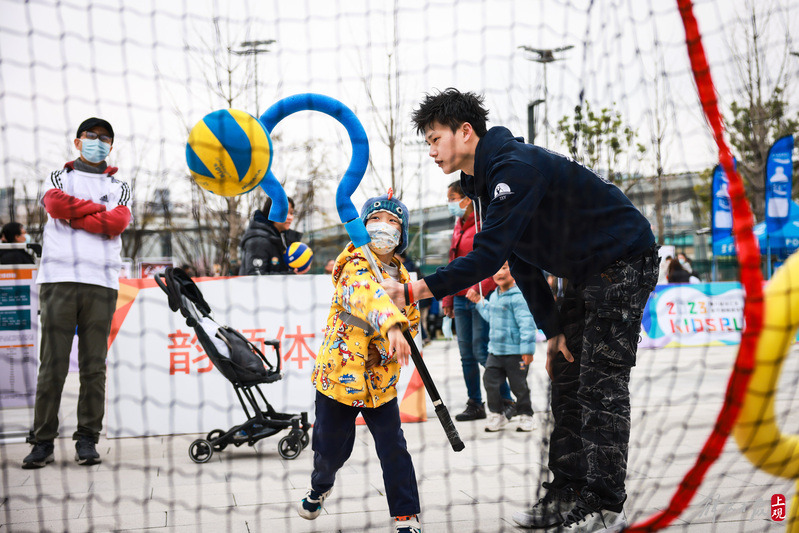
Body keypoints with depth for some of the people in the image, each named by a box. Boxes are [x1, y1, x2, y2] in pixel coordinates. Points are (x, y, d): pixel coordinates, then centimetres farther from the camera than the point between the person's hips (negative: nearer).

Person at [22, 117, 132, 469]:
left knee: (94, 366, -1)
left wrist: (72, 213, -2)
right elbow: (56, 204, -6)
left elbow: (117, 223, -1)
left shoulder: (119, 187, 20)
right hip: (59, 278, -1)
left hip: (102, 282, 1)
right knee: (53, 364, -5)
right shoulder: (58, 178, 18)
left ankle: (87, 440, 3)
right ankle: (43, 441, -3)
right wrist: (98, 209, -1)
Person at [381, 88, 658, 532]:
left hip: (624, 262, -10)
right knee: (565, 379, 6)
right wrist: (552, 329, 4)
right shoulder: (483, 181, 7)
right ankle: (568, 495, 10)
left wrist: (416, 290, -35)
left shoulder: (517, 168, -26)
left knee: (600, 381, -12)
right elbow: (520, 262, 9)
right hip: (585, 274, 10)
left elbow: (488, 257, -33)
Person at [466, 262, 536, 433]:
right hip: (495, 350, 7)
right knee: (490, 381, 4)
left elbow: (526, 323, -20)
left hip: (515, 352, -7)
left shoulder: (517, 297, -18)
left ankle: (526, 415, 20)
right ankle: (497, 414, 18)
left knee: (519, 385, 4)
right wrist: (479, 301, 25)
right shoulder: (494, 296, 10)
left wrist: (527, 349, -22)